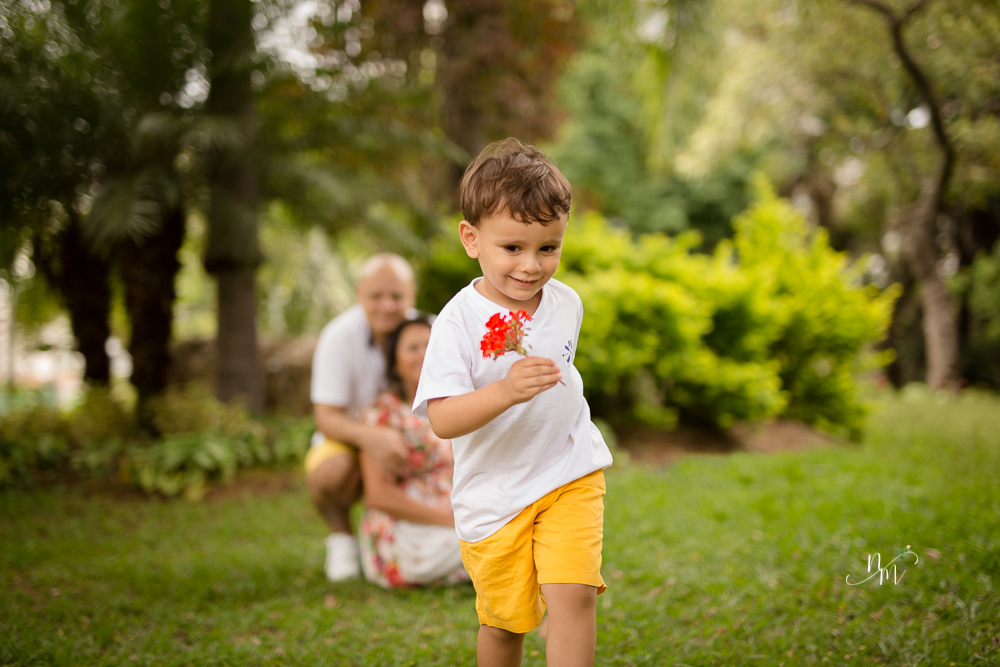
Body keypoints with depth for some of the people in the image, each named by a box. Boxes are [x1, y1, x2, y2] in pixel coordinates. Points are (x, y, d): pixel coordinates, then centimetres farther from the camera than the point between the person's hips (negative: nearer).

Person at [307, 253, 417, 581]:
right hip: (350, 436, -2)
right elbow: (327, 417, -24)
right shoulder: (339, 336, -21)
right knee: (332, 471, -37)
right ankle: (341, 537, -1)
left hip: (408, 443, 3)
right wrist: (369, 436, -47)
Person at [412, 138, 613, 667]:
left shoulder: (566, 304, -1)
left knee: (574, 595, -15)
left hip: (570, 475, 3)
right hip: (493, 491, -2)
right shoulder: (459, 321, -18)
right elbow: (441, 420, -28)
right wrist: (505, 391, -41)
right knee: (504, 618, 13)